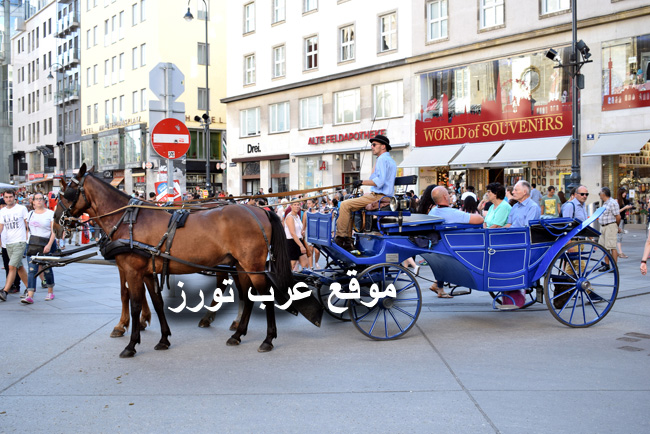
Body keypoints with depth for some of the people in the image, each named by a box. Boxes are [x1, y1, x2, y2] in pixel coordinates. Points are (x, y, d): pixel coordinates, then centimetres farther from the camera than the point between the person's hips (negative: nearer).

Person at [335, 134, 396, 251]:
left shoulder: (382, 159, -10)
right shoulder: (391, 160, 22)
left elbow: (380, 181, -24)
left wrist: (362, 182, -20)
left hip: (377, 197, -11)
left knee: (345, 205, -13)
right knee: (349, 207, 16)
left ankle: (340, 237, -11)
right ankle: (348, 241, 11)